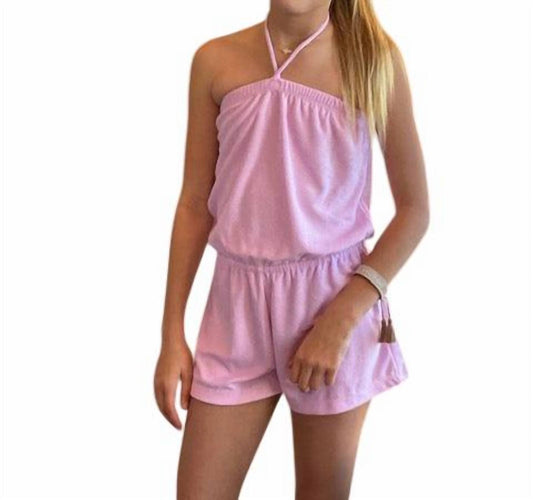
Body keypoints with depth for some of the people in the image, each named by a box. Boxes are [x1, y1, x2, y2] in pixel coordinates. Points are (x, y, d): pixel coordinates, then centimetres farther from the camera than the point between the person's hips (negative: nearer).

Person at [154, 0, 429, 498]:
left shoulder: (375, 56, -5)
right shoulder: (215, 61, 1)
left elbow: (414, 208, -2)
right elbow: (195, 205, 5)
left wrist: (343, 319, -12)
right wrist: (172, 335, 3)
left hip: (335, 298, -1)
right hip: (236, 305, 2)